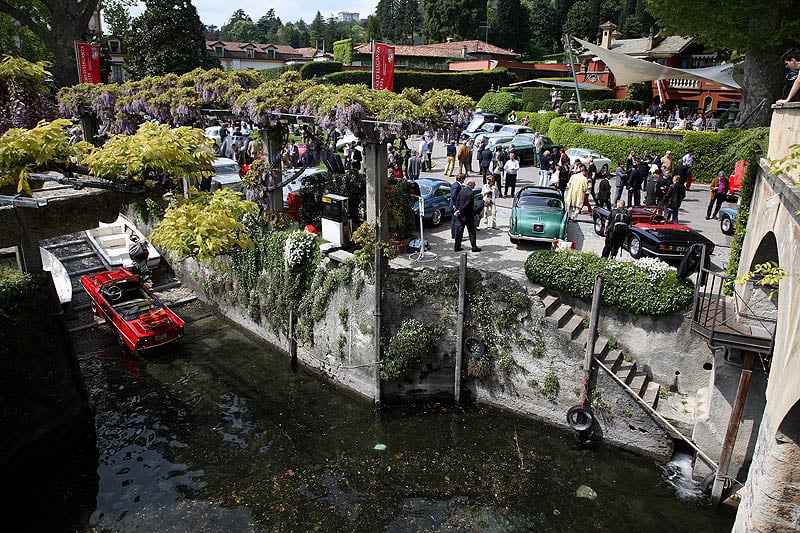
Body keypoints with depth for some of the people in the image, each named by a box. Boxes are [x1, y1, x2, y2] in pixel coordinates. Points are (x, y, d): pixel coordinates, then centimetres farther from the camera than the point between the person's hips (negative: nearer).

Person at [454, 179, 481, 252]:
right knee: (472, 232, 5)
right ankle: (474, 247, 9)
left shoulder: (462, 190, 5)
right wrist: (459, 211, -10)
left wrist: (458, 210, 0)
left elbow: (457, 201, 6)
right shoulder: (470, 193, -19)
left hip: (460, 216, 7)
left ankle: (457, 247, 13)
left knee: (459, 231, 10)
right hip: (468, 216, -7)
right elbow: (467, 205, -20)